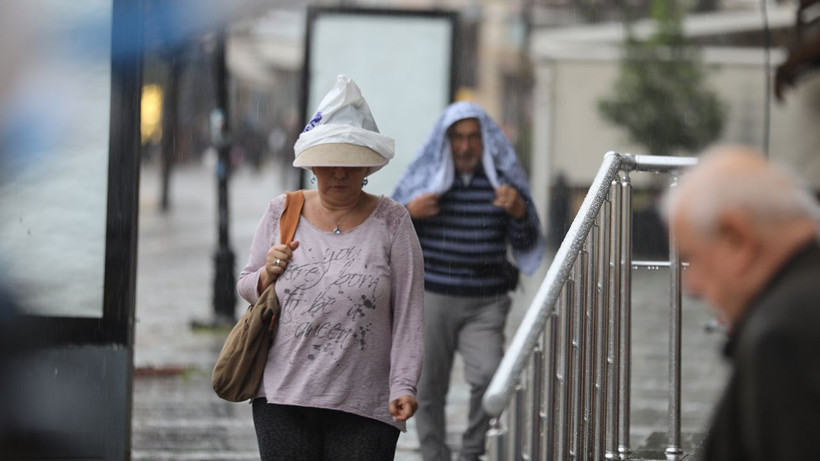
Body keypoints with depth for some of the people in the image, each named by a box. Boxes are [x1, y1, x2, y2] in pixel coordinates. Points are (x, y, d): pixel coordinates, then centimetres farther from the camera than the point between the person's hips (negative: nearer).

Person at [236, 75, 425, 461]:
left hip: (365, 407, -2)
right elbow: (246, 285, 18)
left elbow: (409, 312, -1)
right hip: (283, 398, 2)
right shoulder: (282, 213, 8)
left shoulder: (391, 222, 2)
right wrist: (268, 274, -6)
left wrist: (404, 385, -9)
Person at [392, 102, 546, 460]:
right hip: (431, 299, 1)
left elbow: (526, 245, 6)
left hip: (484, 305, 0)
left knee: (489, 376, -19)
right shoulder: (424, 176, 4)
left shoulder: (503, 179, 5)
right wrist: (408, 213, -12)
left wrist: (519, 212, -14)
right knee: (429, 390, 3)